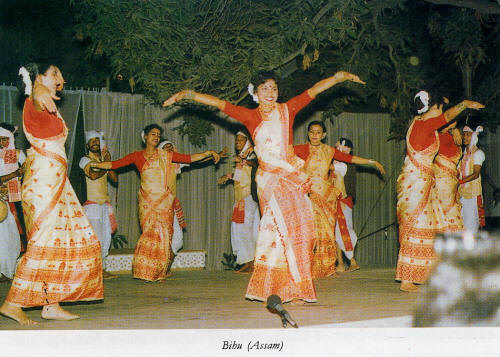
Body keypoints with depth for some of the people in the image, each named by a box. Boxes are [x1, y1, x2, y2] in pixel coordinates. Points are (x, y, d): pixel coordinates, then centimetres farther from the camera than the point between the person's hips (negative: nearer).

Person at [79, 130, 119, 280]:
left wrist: (109, 163, -2)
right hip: (92, 203, -7)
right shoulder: (86, 160, -3)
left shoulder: (103, 159, 17)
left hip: (104, 203, 7)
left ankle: (101, 269, 12)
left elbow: (115, 178, 8)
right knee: (96, 238, -11)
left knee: (106, 237, 7)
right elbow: (93, 174, -22)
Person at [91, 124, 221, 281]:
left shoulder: (165, 155, 11)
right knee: (151, 232, -8)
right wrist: (94, 164, -6)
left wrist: (208, 153, 3)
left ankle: (159, 272, 5)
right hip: (147, 201, -1)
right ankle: (147, 271, -1)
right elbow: (115, 164, 3)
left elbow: (188, 158, 10)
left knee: (164, 233, -3)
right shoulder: (137, 156, 8)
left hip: (164, 200, 1)